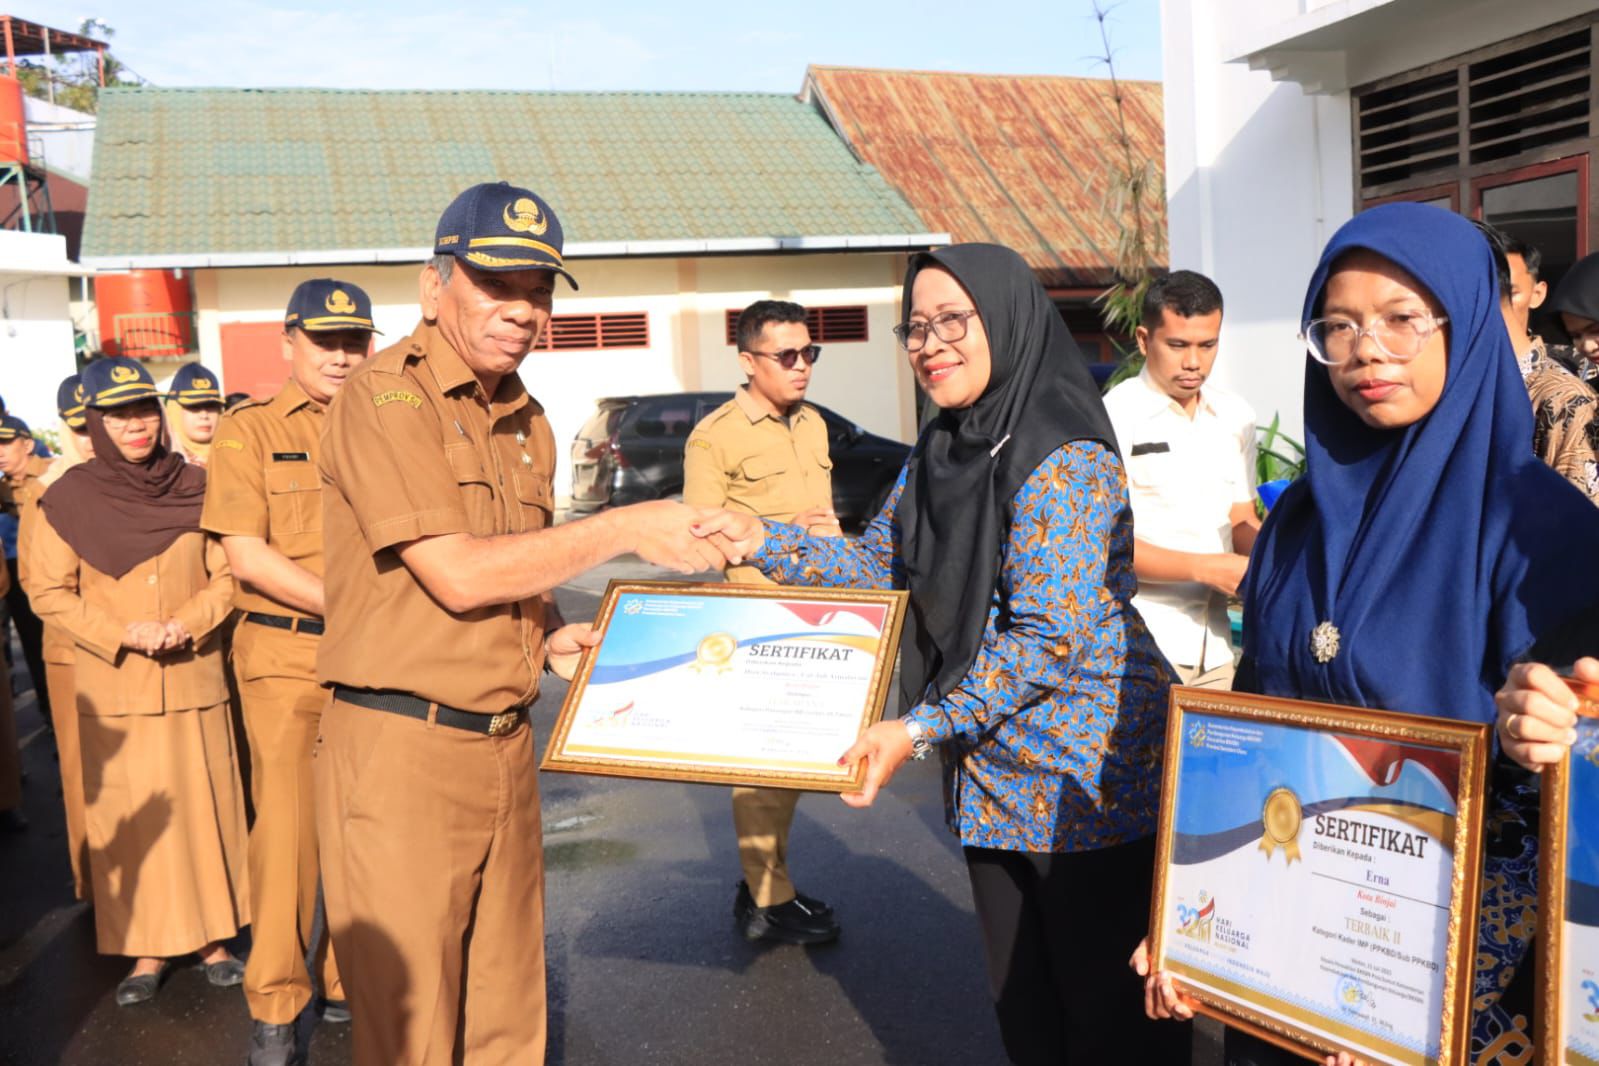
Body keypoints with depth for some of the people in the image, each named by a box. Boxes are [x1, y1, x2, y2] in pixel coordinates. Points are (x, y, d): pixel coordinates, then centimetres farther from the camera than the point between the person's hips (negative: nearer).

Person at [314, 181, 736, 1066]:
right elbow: (457, 573, -19)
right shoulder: (385, 396, -11)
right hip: (402, 748, -7)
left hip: (506, 746, 7)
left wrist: (550, 636, 4)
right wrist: (628, 528, -15)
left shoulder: (525, 421, 12)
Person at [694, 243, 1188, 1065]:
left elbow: (1050, 636, -23)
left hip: (1089, 781, -8)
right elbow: (876, 565, 13)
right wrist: (762, 541, 1)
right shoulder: (939, 454, 7)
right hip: (993, 778, 8)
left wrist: (921, 728, -25)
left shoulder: (1063, 460, -18)